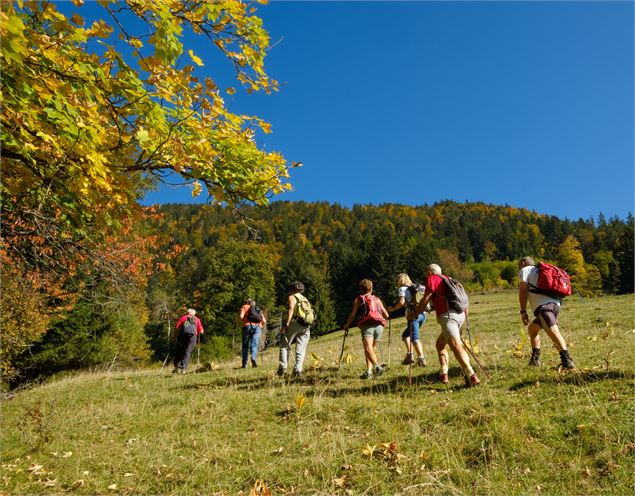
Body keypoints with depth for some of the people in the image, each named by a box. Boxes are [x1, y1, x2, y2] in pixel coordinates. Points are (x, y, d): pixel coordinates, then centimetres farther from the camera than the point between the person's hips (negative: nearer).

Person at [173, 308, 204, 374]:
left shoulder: (183, 317, 17)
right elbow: (201, 331, 13)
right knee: (187, 352, 2)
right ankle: (183, 368, -7)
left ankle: (176, 367, 8)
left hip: (182, 335, 0)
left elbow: (176, 328, 4)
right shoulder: (197, 319, 19)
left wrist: (177, 334, 18)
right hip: (192, 336, 0)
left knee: (179, 352, 12)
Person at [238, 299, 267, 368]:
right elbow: (264, 321, 13)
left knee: (245, 345, 7)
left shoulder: (244, 307, 15)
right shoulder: (258, 310, 25)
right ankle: (253, 358, -30)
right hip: (257, 327, 2)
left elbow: (241, 317, -4)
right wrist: (262, 327, 29)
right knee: (254, 344, -3)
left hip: (247, 326, -2)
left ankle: (244, 364, 6)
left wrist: (239, 320, 17)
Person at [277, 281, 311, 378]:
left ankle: (282, 368, -5)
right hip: (306, 326, 5)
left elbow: (291, 309, -10)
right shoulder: (305, 299, 26)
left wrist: (286, 324, -16)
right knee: (300, 350, 4)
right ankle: (298, 370, -7)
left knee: (284, 346, 5)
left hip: (295, 323, -5)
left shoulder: (291, 297, 9)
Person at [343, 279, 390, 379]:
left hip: (367, 325, -4)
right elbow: (386, 315, 26)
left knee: (368, 348, -15)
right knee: (371, 348, 14)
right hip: (379, 325, 4)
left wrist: (347, 325, 24)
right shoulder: (377, 299, 26)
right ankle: (369, 371, 4)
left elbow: (352, 315, 9)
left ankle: (377, 366, -37)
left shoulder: (358, 299, 18)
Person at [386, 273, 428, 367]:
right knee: (406, 334, 19)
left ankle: (421, 358, -23)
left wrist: (393, 309, 1)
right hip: (422, 314, 7)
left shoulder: (402, 289, 4)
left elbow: (401, 302, -10)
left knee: (415, 338, -11)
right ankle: (409, 355, 11)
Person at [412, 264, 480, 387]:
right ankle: (444, 374, 14)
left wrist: (414, 314, 11)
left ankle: (471, 376, -33)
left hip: (448, 316, -8)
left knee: (456, 346, -20)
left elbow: (425, 301, 1)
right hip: (460, 314, 8)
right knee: (440, 343, 19)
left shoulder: (432, 278, 6)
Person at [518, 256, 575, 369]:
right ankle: (535, 359, 16)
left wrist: (523, 311, -4)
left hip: (543, 306, -9)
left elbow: (523, 290, -1)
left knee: (553, 331, -23)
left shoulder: (524, 270, 13)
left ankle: (567, 360, -37)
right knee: (532, 329, 21)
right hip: (555, 304, 9)